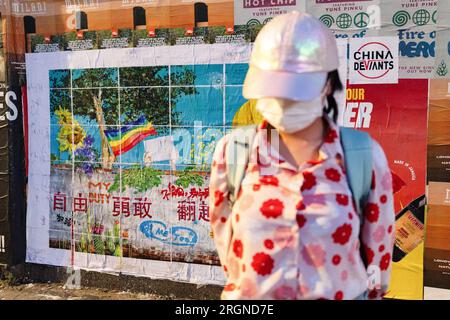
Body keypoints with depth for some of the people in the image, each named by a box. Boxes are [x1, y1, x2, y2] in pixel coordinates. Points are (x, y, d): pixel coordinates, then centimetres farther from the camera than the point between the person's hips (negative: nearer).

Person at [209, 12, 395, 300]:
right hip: (251, 294, 1)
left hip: (344, 294, 0)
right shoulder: (232, 153, -12)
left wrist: (371, 294, 7)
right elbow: (225, 237, 2)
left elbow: (378, 247, -1)